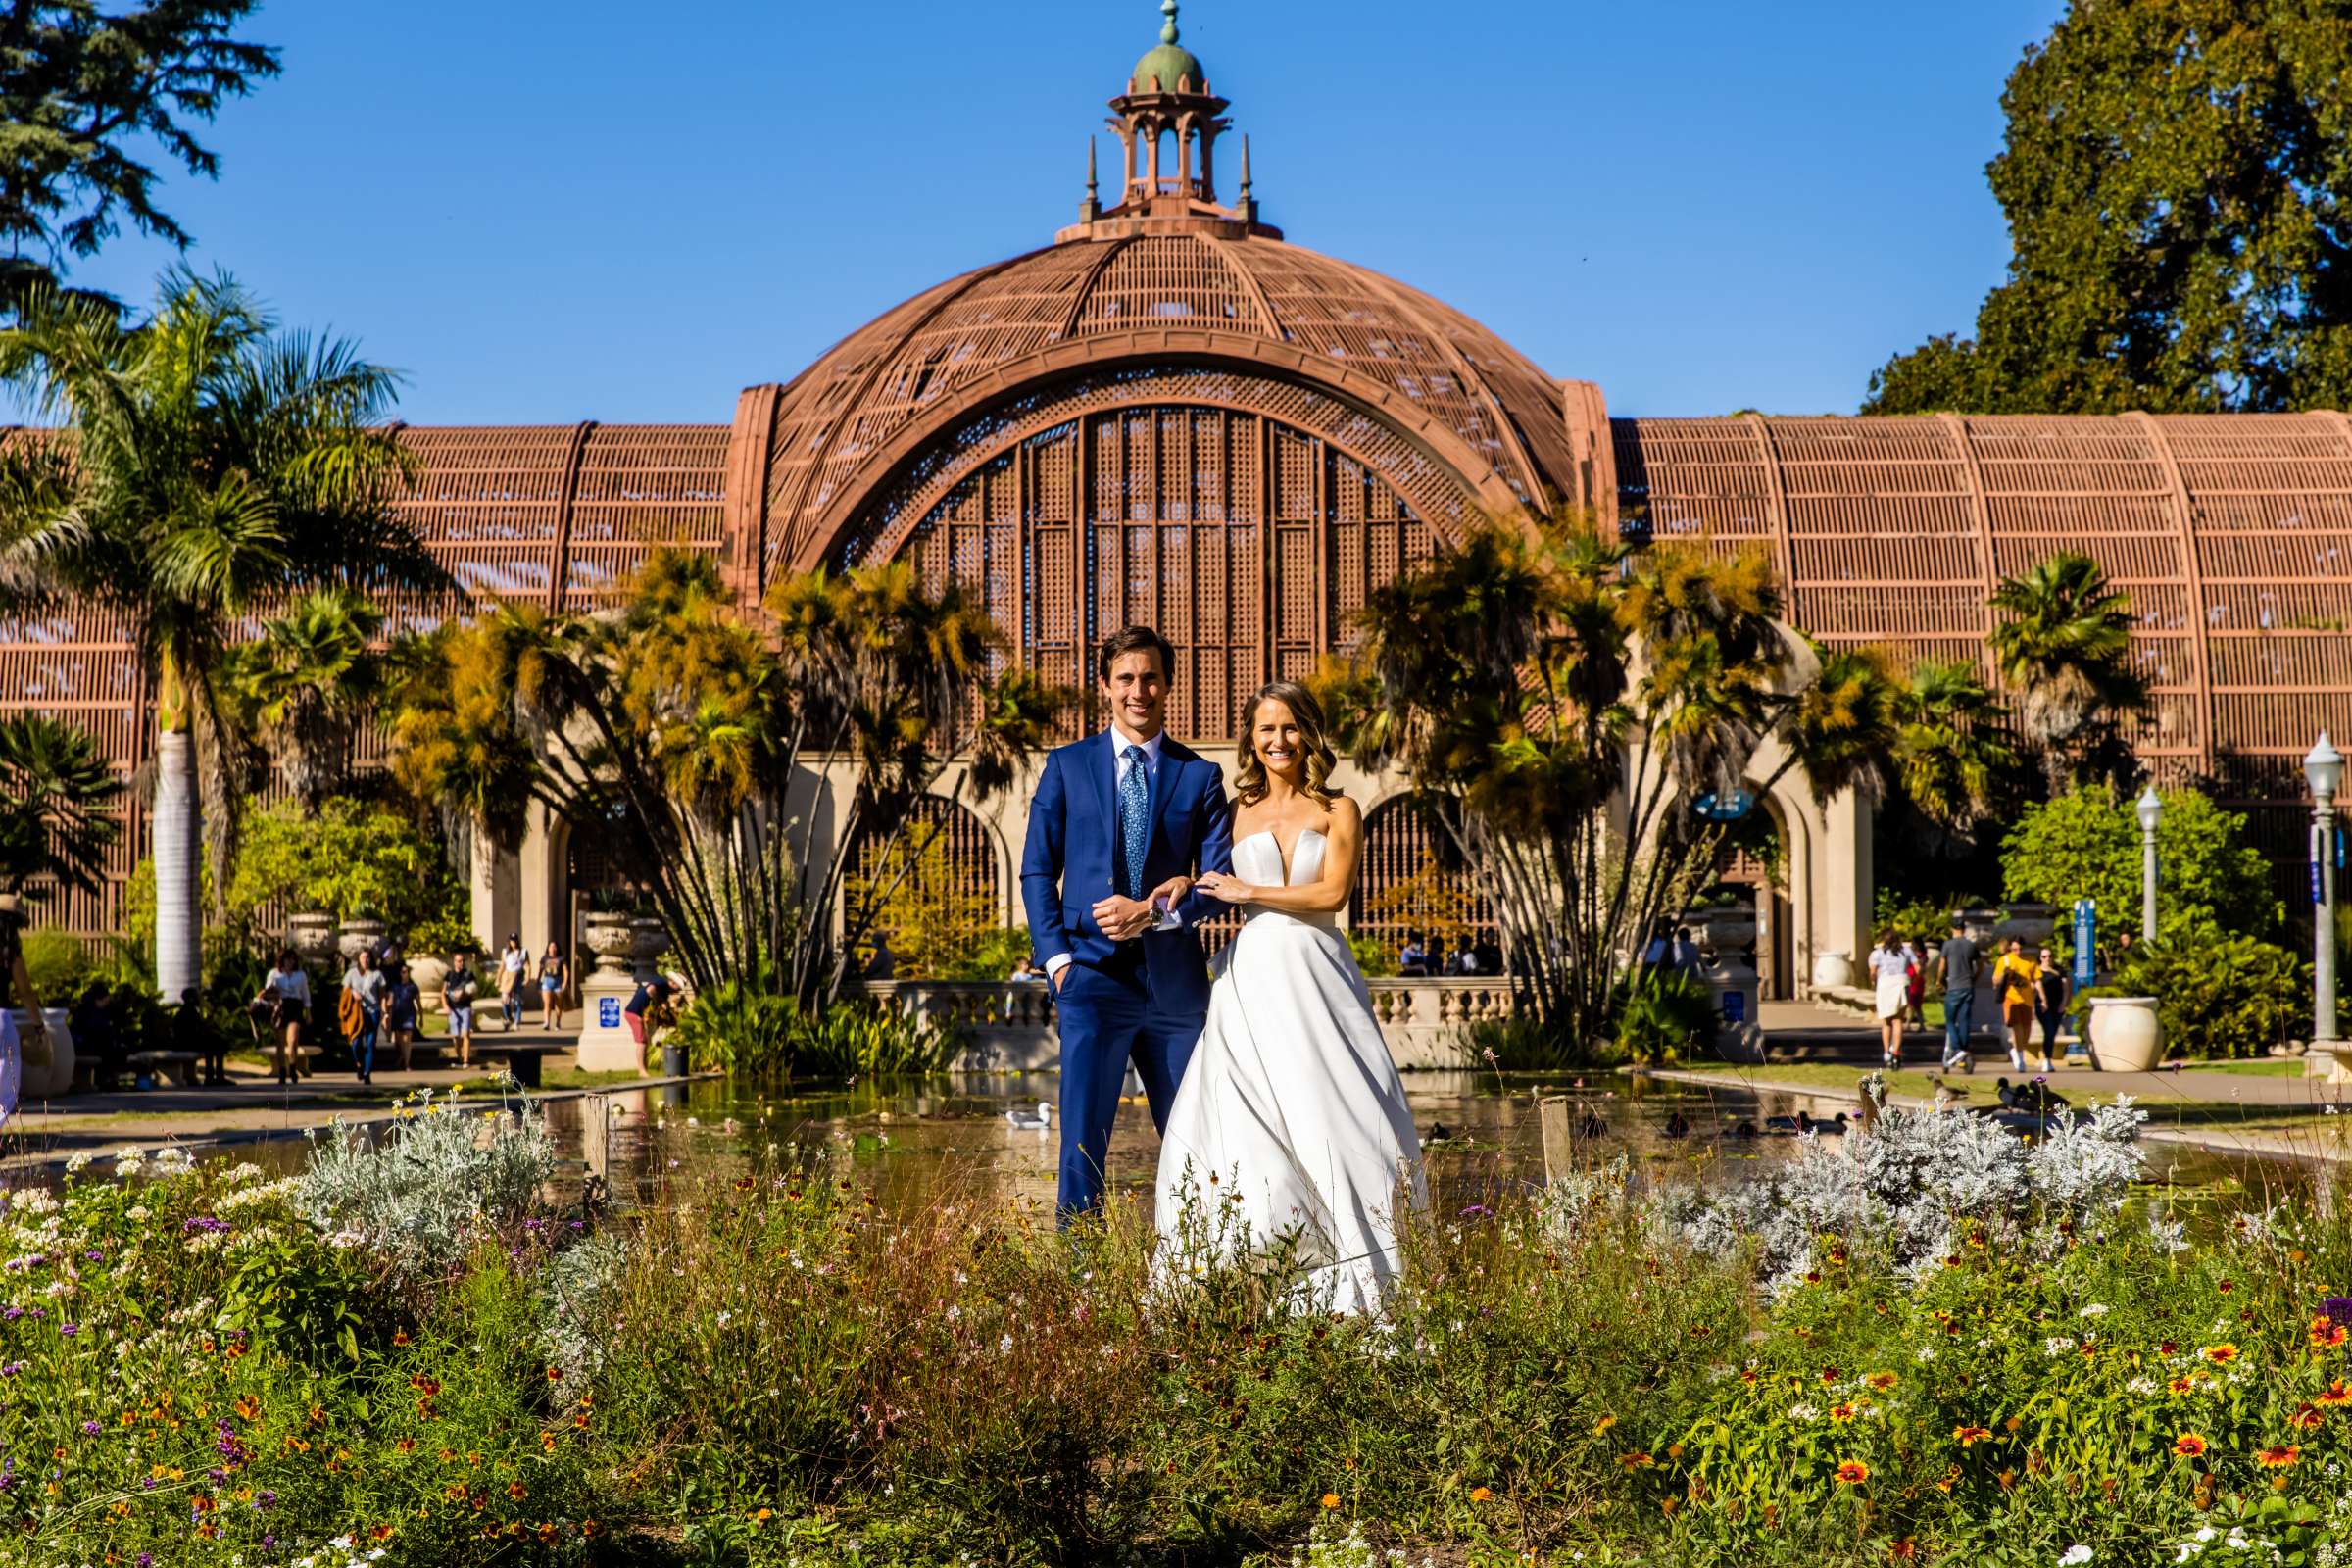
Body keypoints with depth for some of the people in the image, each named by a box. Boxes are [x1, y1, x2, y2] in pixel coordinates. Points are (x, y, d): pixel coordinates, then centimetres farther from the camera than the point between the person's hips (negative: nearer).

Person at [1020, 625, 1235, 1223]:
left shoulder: (1200, 776, 9)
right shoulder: (1067, 766, 9)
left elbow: (1221, 880, 3)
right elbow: (1037, 871, 7)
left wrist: (1157, 912, -15)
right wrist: (1057, 957, -5)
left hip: (1175, 978, 2)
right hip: (1093, 973, -1)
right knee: (1083, 1137, -8)